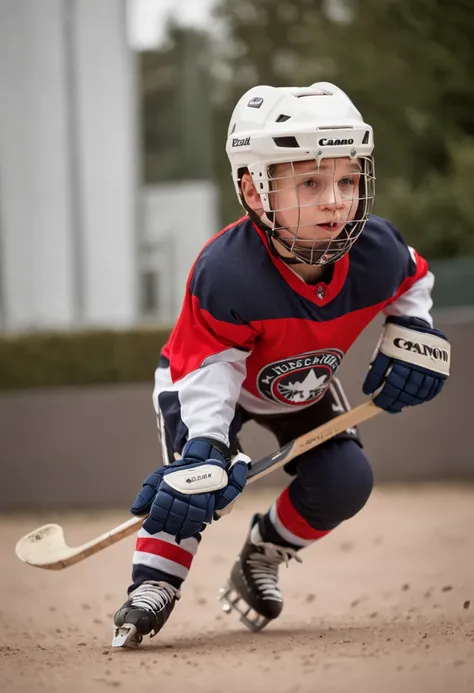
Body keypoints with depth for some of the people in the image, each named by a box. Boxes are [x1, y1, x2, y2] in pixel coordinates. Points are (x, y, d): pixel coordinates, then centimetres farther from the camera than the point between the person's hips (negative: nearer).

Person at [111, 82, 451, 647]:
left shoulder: (376, 253, -29)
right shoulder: (225, 275, -43)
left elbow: (412, 282, -2)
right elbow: (209, 374, -39)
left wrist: (411, 337, -17)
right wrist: (202, 454, -51)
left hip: (303, 389, 5)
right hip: (209, 378, -4)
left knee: (346, 481, -13)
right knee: (197, 470, -31)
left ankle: (263, 557, 14)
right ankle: (154, 584, -19)